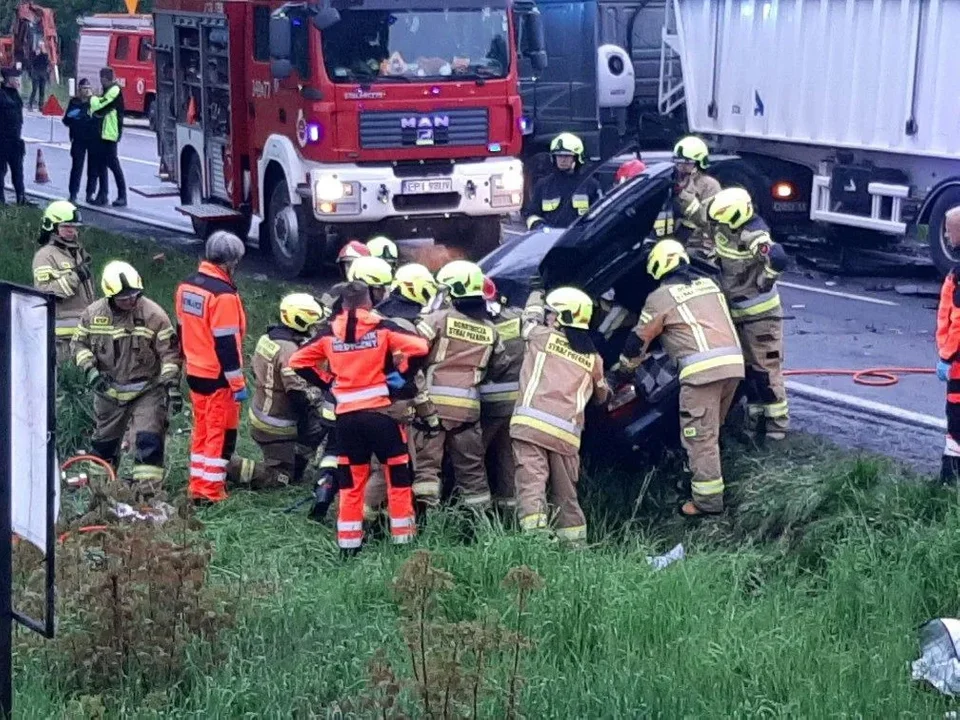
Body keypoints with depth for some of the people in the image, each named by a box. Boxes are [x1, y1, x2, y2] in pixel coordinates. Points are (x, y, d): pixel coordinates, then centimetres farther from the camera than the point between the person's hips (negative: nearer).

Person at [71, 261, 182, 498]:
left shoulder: (153, 314, -16)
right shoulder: (94, 314, -6)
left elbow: (169, 352, -14)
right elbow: (79, 343, 6)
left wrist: (172, 384, -22)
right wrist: (90, 369, -11)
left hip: (147, 391, -4)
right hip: (109, 391, 4)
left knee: (148, 441, -17)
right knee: (104, 442, 19)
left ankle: (148, 492, -13)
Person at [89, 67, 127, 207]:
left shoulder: (114, 90, -12)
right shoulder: (108, 90, 19)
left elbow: (100, 107, -19)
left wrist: (92, 98, -2)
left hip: (110, 133, -10)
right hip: (103, 133, 10)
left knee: (113, 164, -8)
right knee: (101, 163, 10)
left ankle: (122, 196, -4)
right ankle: (102, 195, 14)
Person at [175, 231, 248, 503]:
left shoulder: (186, 286, 5)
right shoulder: (223, 295, -22)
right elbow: (226, 343, -21)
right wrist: (238, 383, -15)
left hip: (195, 373, 8)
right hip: (218, 378, -8)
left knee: (202, 430, 18)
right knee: (221, 434, 1)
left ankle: (197, 485, 23)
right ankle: (211, 491, 2)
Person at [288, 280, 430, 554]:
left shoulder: (329, 333, 4)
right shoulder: (381, 328, -4)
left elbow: (298, 361, 8)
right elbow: (420, 347, -12)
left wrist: (327, 381, 11)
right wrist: (403, 373, 1)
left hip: (346, 415, 3)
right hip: (379, 413, -3)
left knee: (351, 480, 13)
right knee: (398, 474, 9)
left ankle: (348, 542, 13)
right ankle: (402, 535, 10)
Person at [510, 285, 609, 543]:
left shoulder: (542, 336, 7)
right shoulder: (592, 358, 17)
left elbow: (531, 318, 30)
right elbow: (601, 395, 30)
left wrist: (536, 297, 49)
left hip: (532, 423, -4)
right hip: (567, 433, 4)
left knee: (531, 481, -12)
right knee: (565, 492, 16)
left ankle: (536, 534, -27)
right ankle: (575, 541, 16)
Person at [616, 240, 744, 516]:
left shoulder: (660, 297, 5)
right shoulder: (708, 285, 24)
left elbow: (638, 341, 12)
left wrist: (624, 370, 29)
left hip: (702, 367, -7)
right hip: (734, 361, 7)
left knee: (700, 436, -5)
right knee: (711, 430, 20)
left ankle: (708, 500, -7)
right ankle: (703, 480, 28)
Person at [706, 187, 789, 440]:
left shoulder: (753, 236, -28)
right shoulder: (724, 231, -3)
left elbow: (778, 259, -43)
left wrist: (765, 281, -27)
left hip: (761, 314, -9)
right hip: (737, 312, 9)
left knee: (766, 369, -4)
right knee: (748, 368, 17)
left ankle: (777, 421, 5)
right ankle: (756, 415, 29)